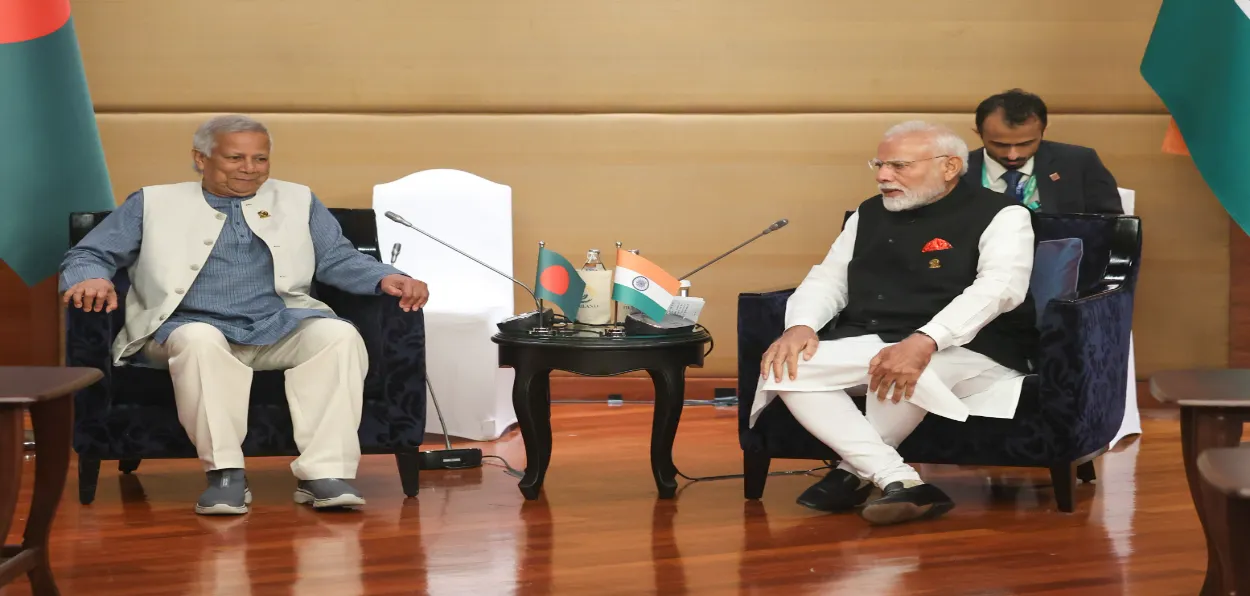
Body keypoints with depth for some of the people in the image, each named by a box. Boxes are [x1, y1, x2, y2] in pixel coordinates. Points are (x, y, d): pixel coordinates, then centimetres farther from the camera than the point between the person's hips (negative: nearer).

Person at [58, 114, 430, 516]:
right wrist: (91, 280, -14)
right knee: (199, 340, -37)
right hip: (188, 325, -2)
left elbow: (339, 259, 16)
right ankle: (225, 473, -30)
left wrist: (386, 278, -7)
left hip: (280, 330, 2)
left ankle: (324, 473, -32)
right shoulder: (153, 204, 15)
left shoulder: (297, 201, 22)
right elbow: (88, 255, 12)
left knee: (339, 335, -28)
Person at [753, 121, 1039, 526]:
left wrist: (923, 342, -33)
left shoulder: (1000, 215, -2)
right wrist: (801, 325, -8)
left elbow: (999, 288, -18)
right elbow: (828, 279, 17)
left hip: (967, 352, -5)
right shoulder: (869, 215, 18)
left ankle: (856, 472, -11)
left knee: (905, 372, -40)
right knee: (785, 367, -22)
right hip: (862, 346, 6)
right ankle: (900, 483, -29)